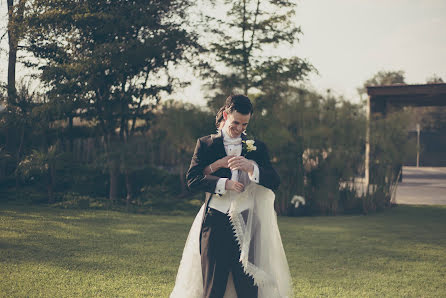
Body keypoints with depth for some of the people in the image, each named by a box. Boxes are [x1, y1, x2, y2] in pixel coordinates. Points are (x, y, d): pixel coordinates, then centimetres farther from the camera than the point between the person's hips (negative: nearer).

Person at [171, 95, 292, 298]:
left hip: (246, 225, 1)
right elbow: (192, 179, -3)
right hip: (215, 224, -1)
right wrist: (224, 183, -15)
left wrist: (250, 167, -17)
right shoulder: (206, 144, 9)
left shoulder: (257, 147, 11)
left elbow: (274, 182, 0)